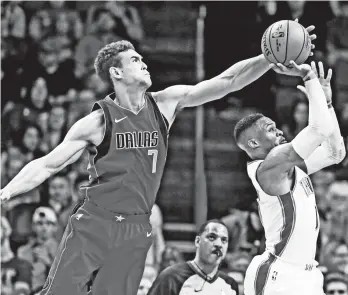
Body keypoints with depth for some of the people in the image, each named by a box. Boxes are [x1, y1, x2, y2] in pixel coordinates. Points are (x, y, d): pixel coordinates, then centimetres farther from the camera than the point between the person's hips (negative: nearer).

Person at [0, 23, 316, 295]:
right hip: (93, 223, -2)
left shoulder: (165, 104, 3)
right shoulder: (97, 121, -4)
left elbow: (226, 82, 0)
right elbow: (47, 165, 0)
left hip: (136, 231, 2)